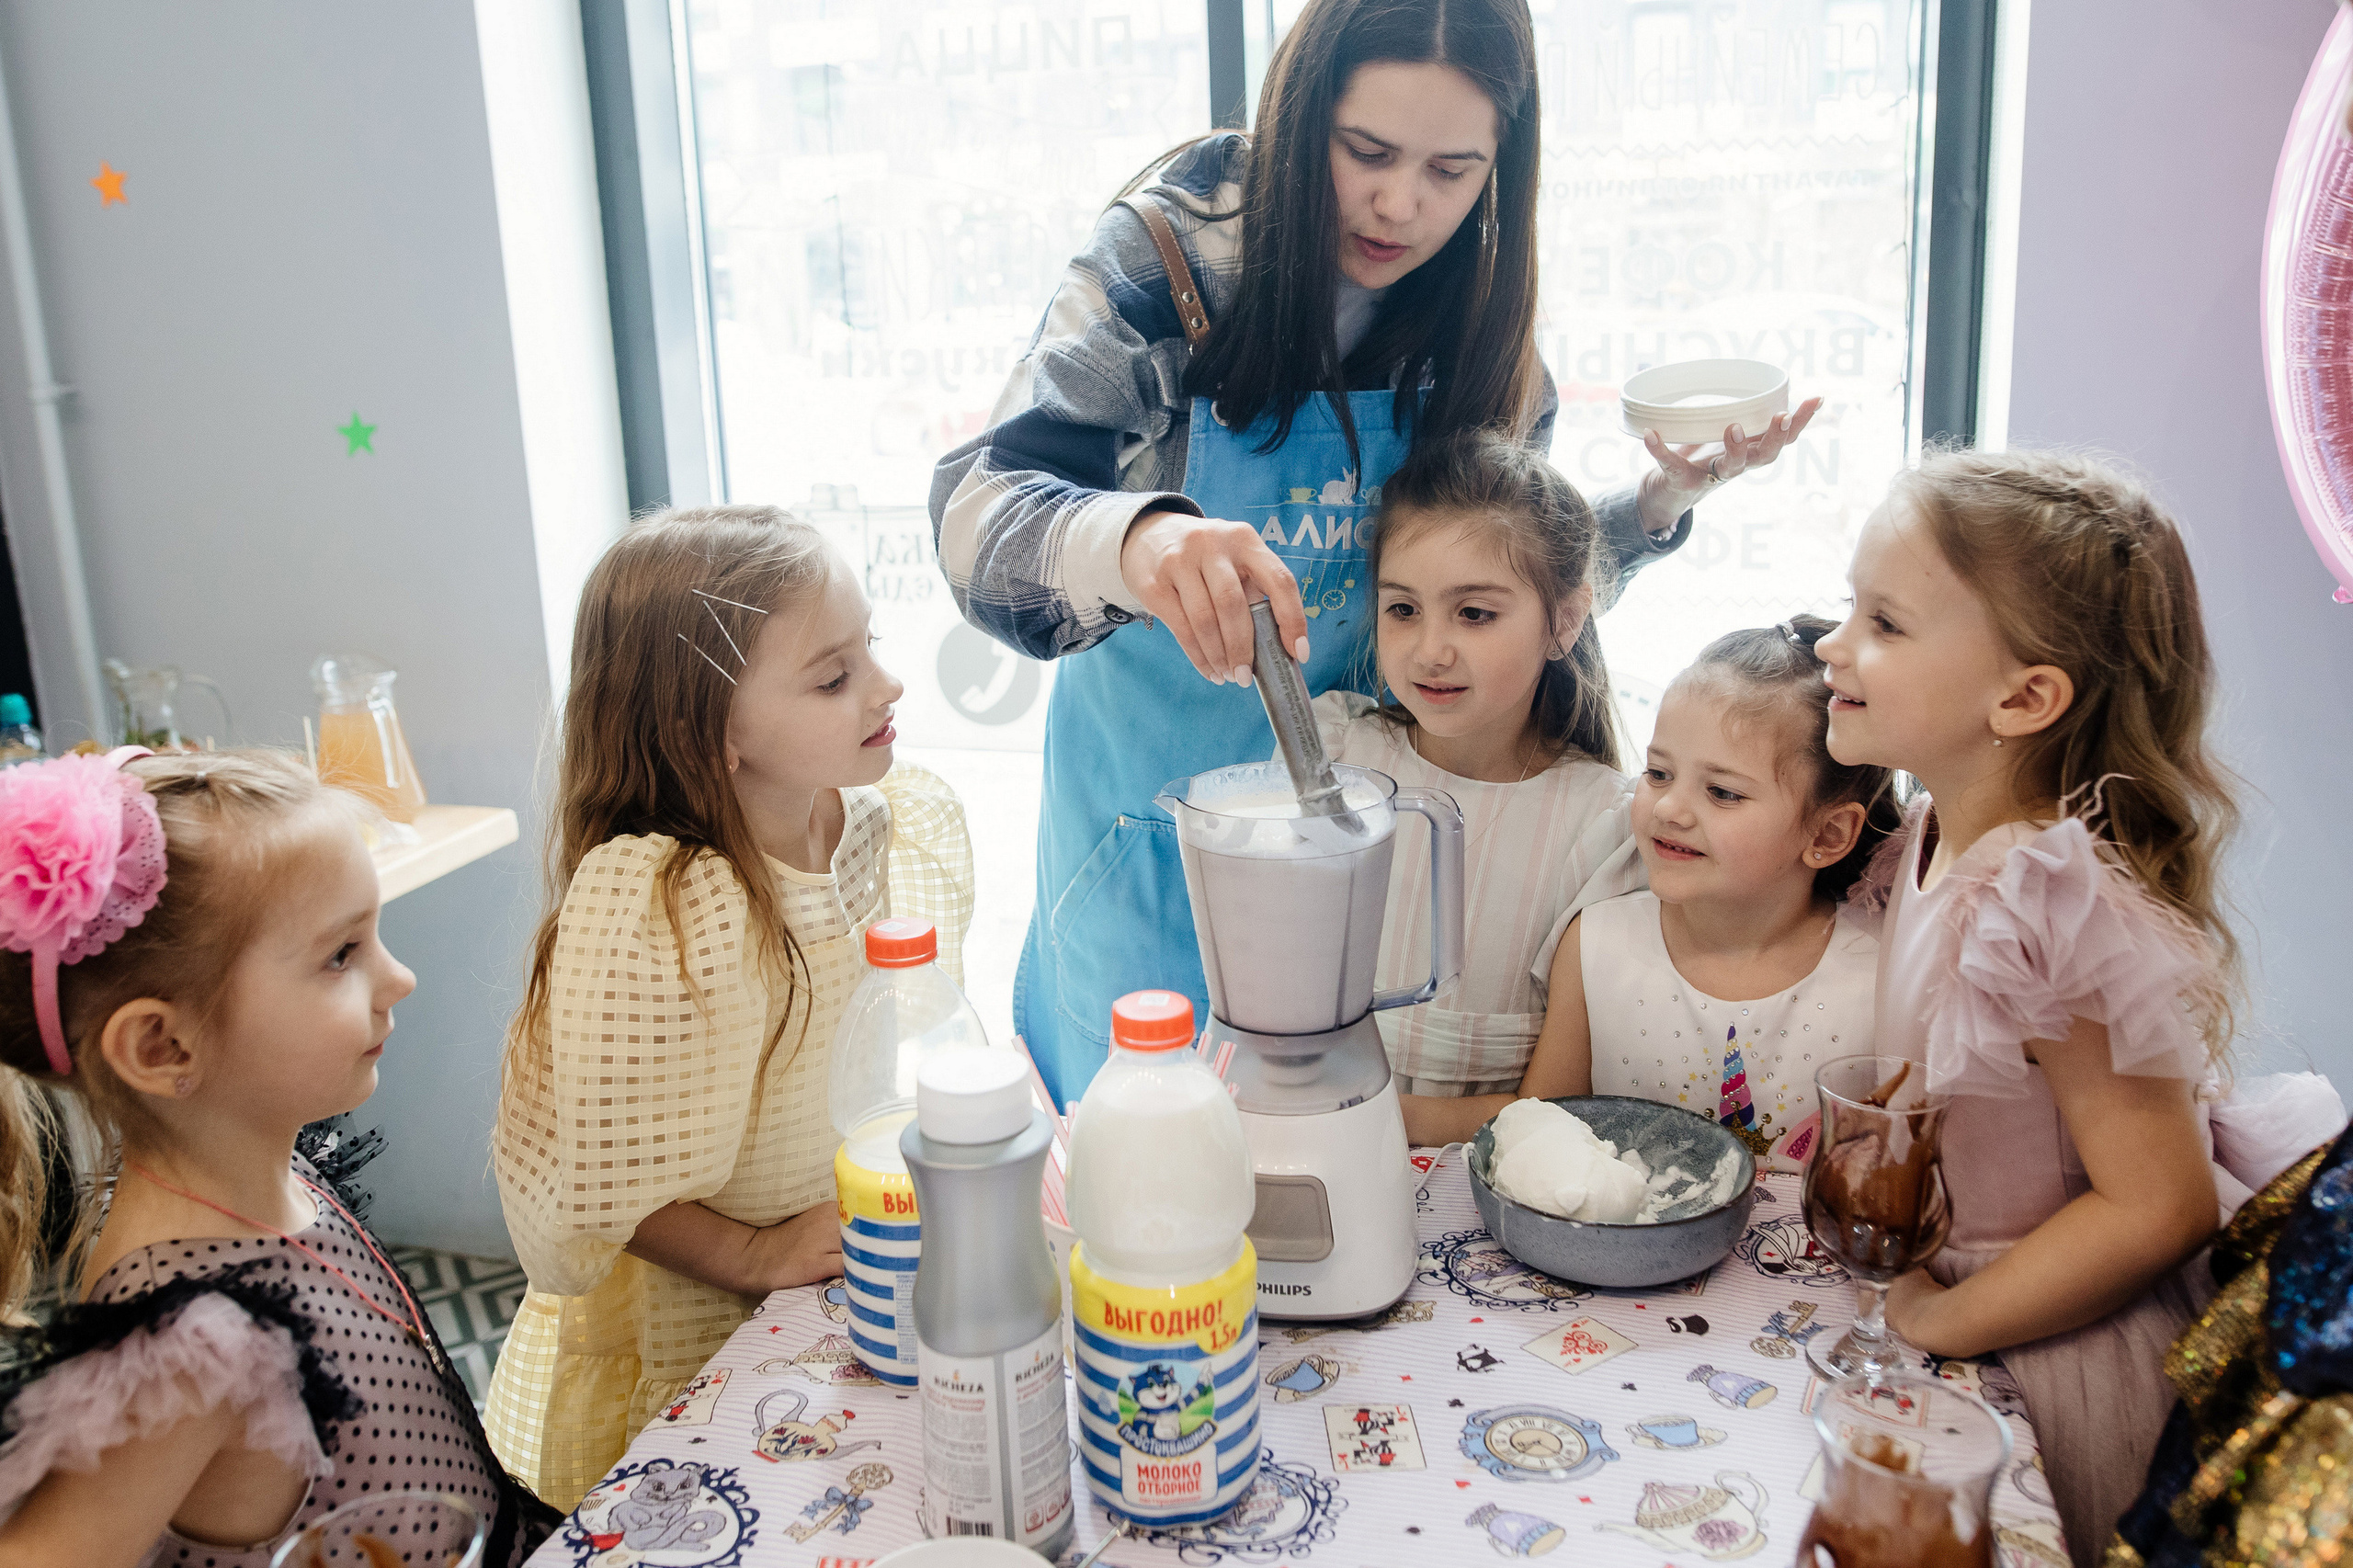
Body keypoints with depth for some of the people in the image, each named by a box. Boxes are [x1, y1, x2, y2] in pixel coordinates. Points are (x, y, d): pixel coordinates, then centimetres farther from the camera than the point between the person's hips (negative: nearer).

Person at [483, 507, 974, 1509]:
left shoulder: (916, 822, -7)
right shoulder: (641, 907, -27)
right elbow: (588, 1176, -20)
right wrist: (755, 1258, -22)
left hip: (887, 1282, 5)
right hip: (697, 1337, -5)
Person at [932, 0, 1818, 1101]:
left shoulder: (1481, 320, -6)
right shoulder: (1169, 255, -18)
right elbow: (976, 503, -29)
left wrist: (1665, 497, -13)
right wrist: (1132, 540, -50)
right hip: (1157, 800, -2)